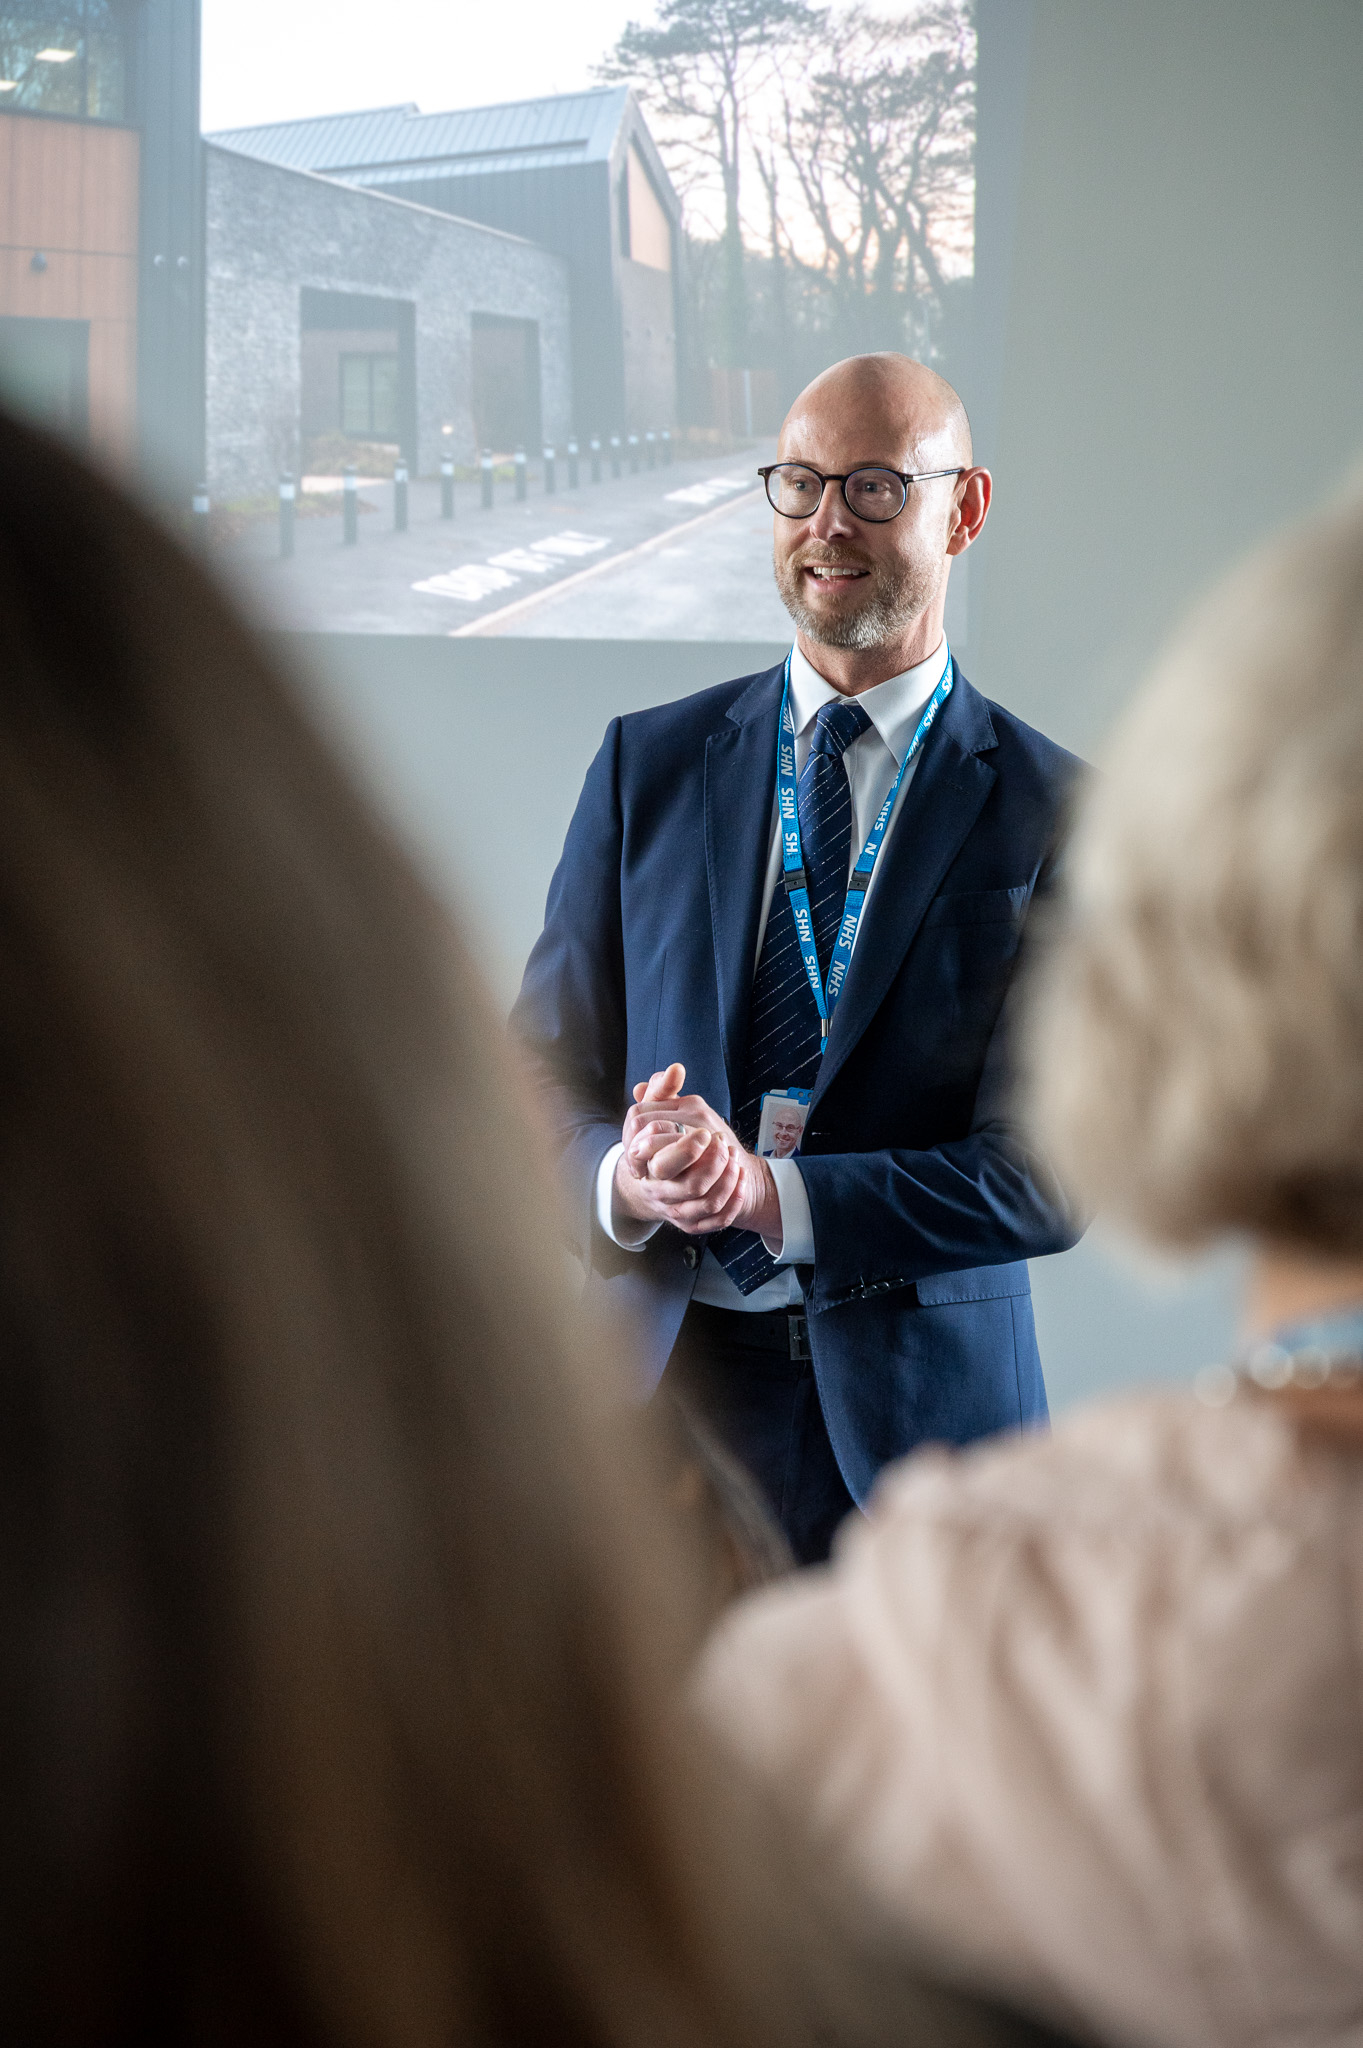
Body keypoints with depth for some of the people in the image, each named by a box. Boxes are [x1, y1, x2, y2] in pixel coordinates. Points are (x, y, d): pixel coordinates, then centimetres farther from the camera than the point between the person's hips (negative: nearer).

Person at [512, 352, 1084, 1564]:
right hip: (658, 1381, 2)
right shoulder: (649, 765, 8)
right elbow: (543, 1073, 7)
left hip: (916, 1420, -2)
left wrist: (771, 1194, -20)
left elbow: (1050, 1174, -8)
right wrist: (624, 1179, -17)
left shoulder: (1054, 815, -2)